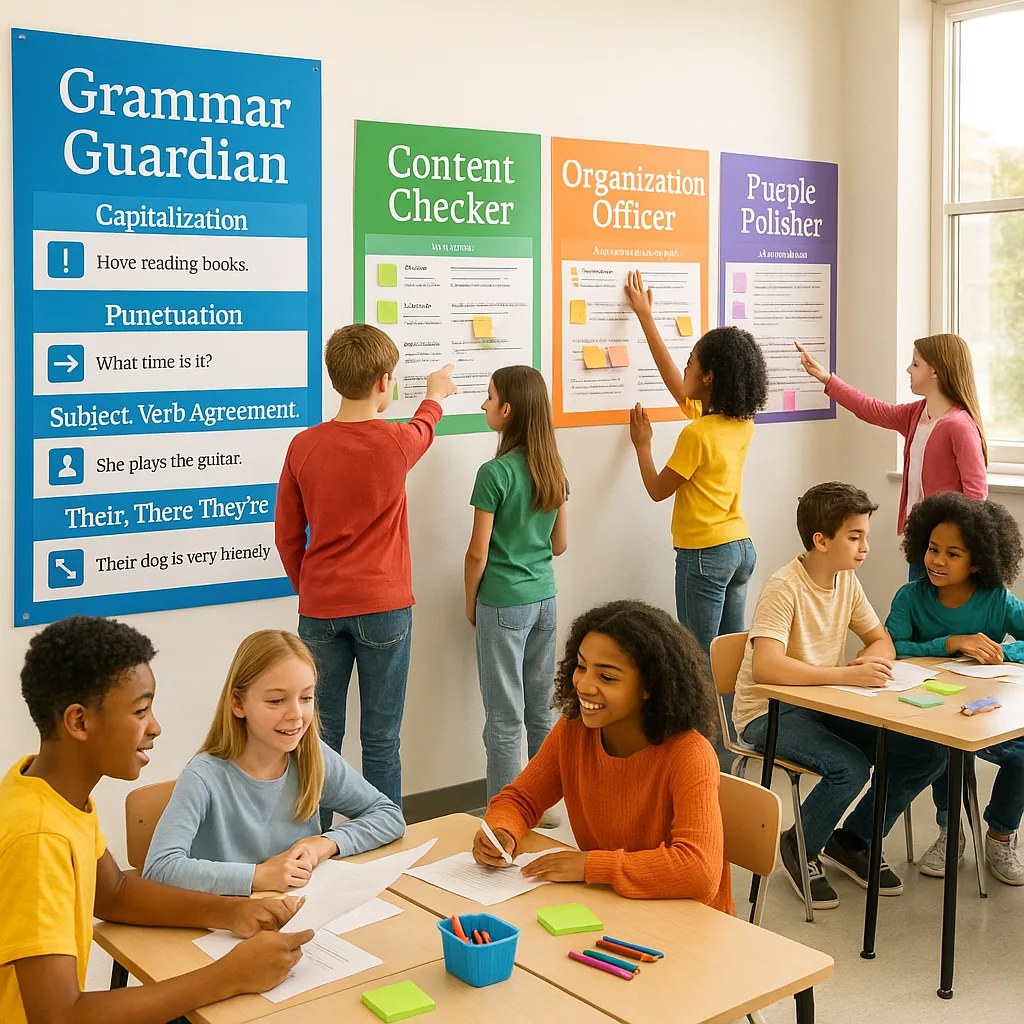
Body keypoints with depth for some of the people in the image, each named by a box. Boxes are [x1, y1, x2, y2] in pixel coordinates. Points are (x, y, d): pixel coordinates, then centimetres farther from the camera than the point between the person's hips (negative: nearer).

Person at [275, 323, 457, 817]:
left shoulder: (304, 446, -3)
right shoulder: (396, 442, -9)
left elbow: (287, 536, 3)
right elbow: (423, 427, 17)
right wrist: (436, 391, 39)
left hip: (319, 610, 2)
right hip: (383, 609, -2)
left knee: (321, 738, 10)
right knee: (381, 739, 6)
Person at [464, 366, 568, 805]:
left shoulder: (495, 473, -16)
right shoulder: (554, 469, 3)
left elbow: (478, 553, -12)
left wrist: (470, 603, 2)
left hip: (503, 604, -6)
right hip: (545, 599, 6)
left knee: (504, 719, 2)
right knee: (541, 712, 15)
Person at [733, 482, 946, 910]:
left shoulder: (847, 582, 3)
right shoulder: (784, 588, -22)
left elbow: (882, 641, 12)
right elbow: (765, 667, -34)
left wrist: (870, 661, -14)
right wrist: (848, 674, -38)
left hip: (823, 706, 8)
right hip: (769, 713, -7)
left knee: (927, 753, -8)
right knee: (850, 768, -32)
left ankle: (850, 841, 13)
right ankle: (799, 848, -1)